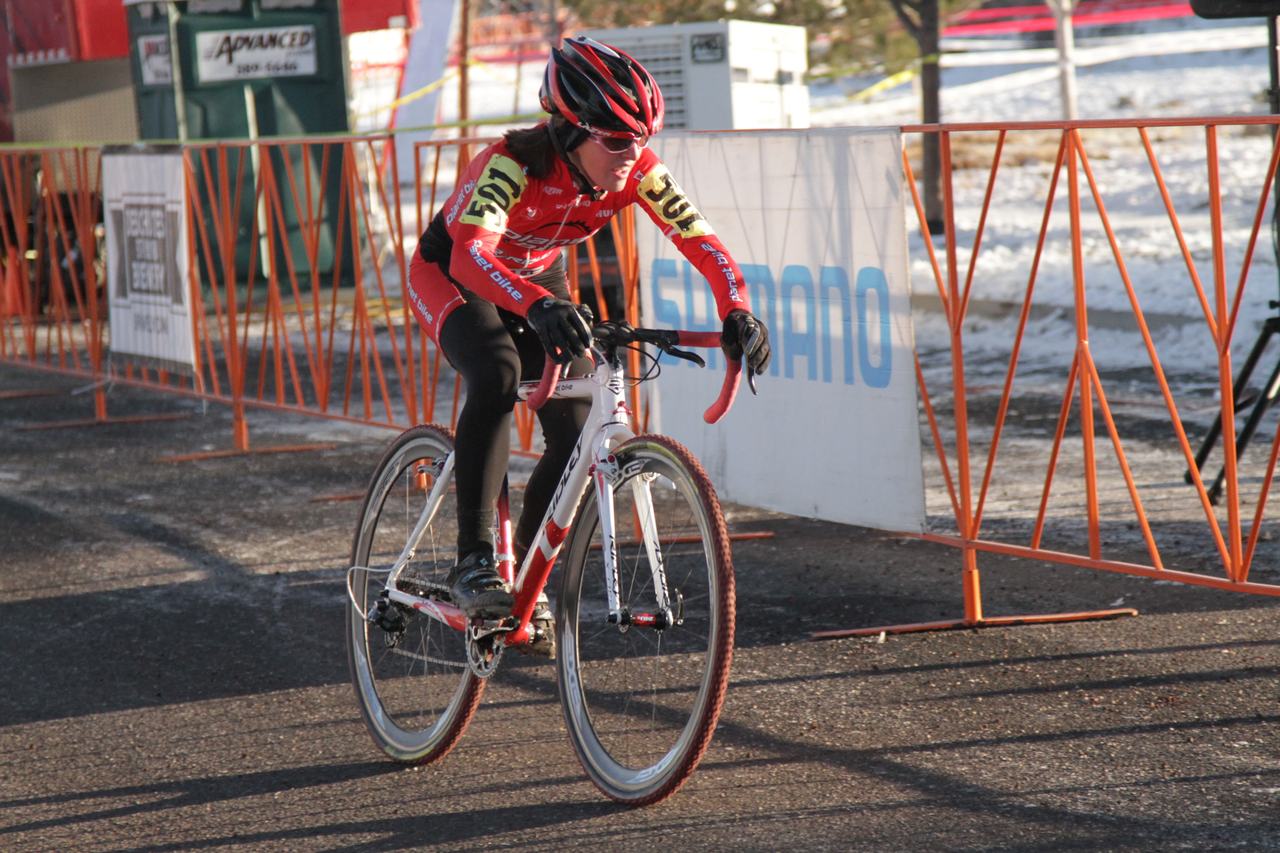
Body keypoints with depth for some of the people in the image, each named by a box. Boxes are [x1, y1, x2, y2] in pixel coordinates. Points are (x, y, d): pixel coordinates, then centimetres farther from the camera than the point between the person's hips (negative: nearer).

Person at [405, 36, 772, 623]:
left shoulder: (638, 170, -23)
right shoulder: (516, 162, -38)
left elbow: (701, 241, -25)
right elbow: (470, 253, -52)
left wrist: (736, 311, -44)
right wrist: (538, 306, -70)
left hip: (540, 282, 5)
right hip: (452, 274, -5)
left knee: (579, 436, -9)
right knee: (497, 376, -35)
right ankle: (473, 563, -29)